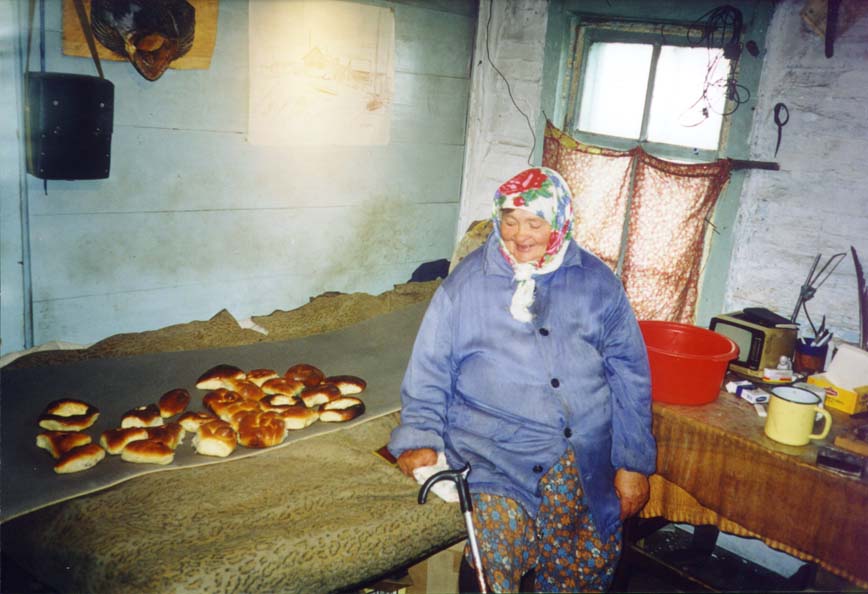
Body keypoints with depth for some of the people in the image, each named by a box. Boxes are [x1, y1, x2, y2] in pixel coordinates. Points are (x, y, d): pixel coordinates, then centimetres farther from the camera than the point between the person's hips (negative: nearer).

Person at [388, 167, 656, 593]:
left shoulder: (596, 282, 7)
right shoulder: (465, 284, 3)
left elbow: (629, 375, 9)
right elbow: (430, 369, 6)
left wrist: (633, 463, 4)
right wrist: (419, 438, -8)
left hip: (588, 455, 2)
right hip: (496, 450, -2)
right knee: (500, 545, -23)